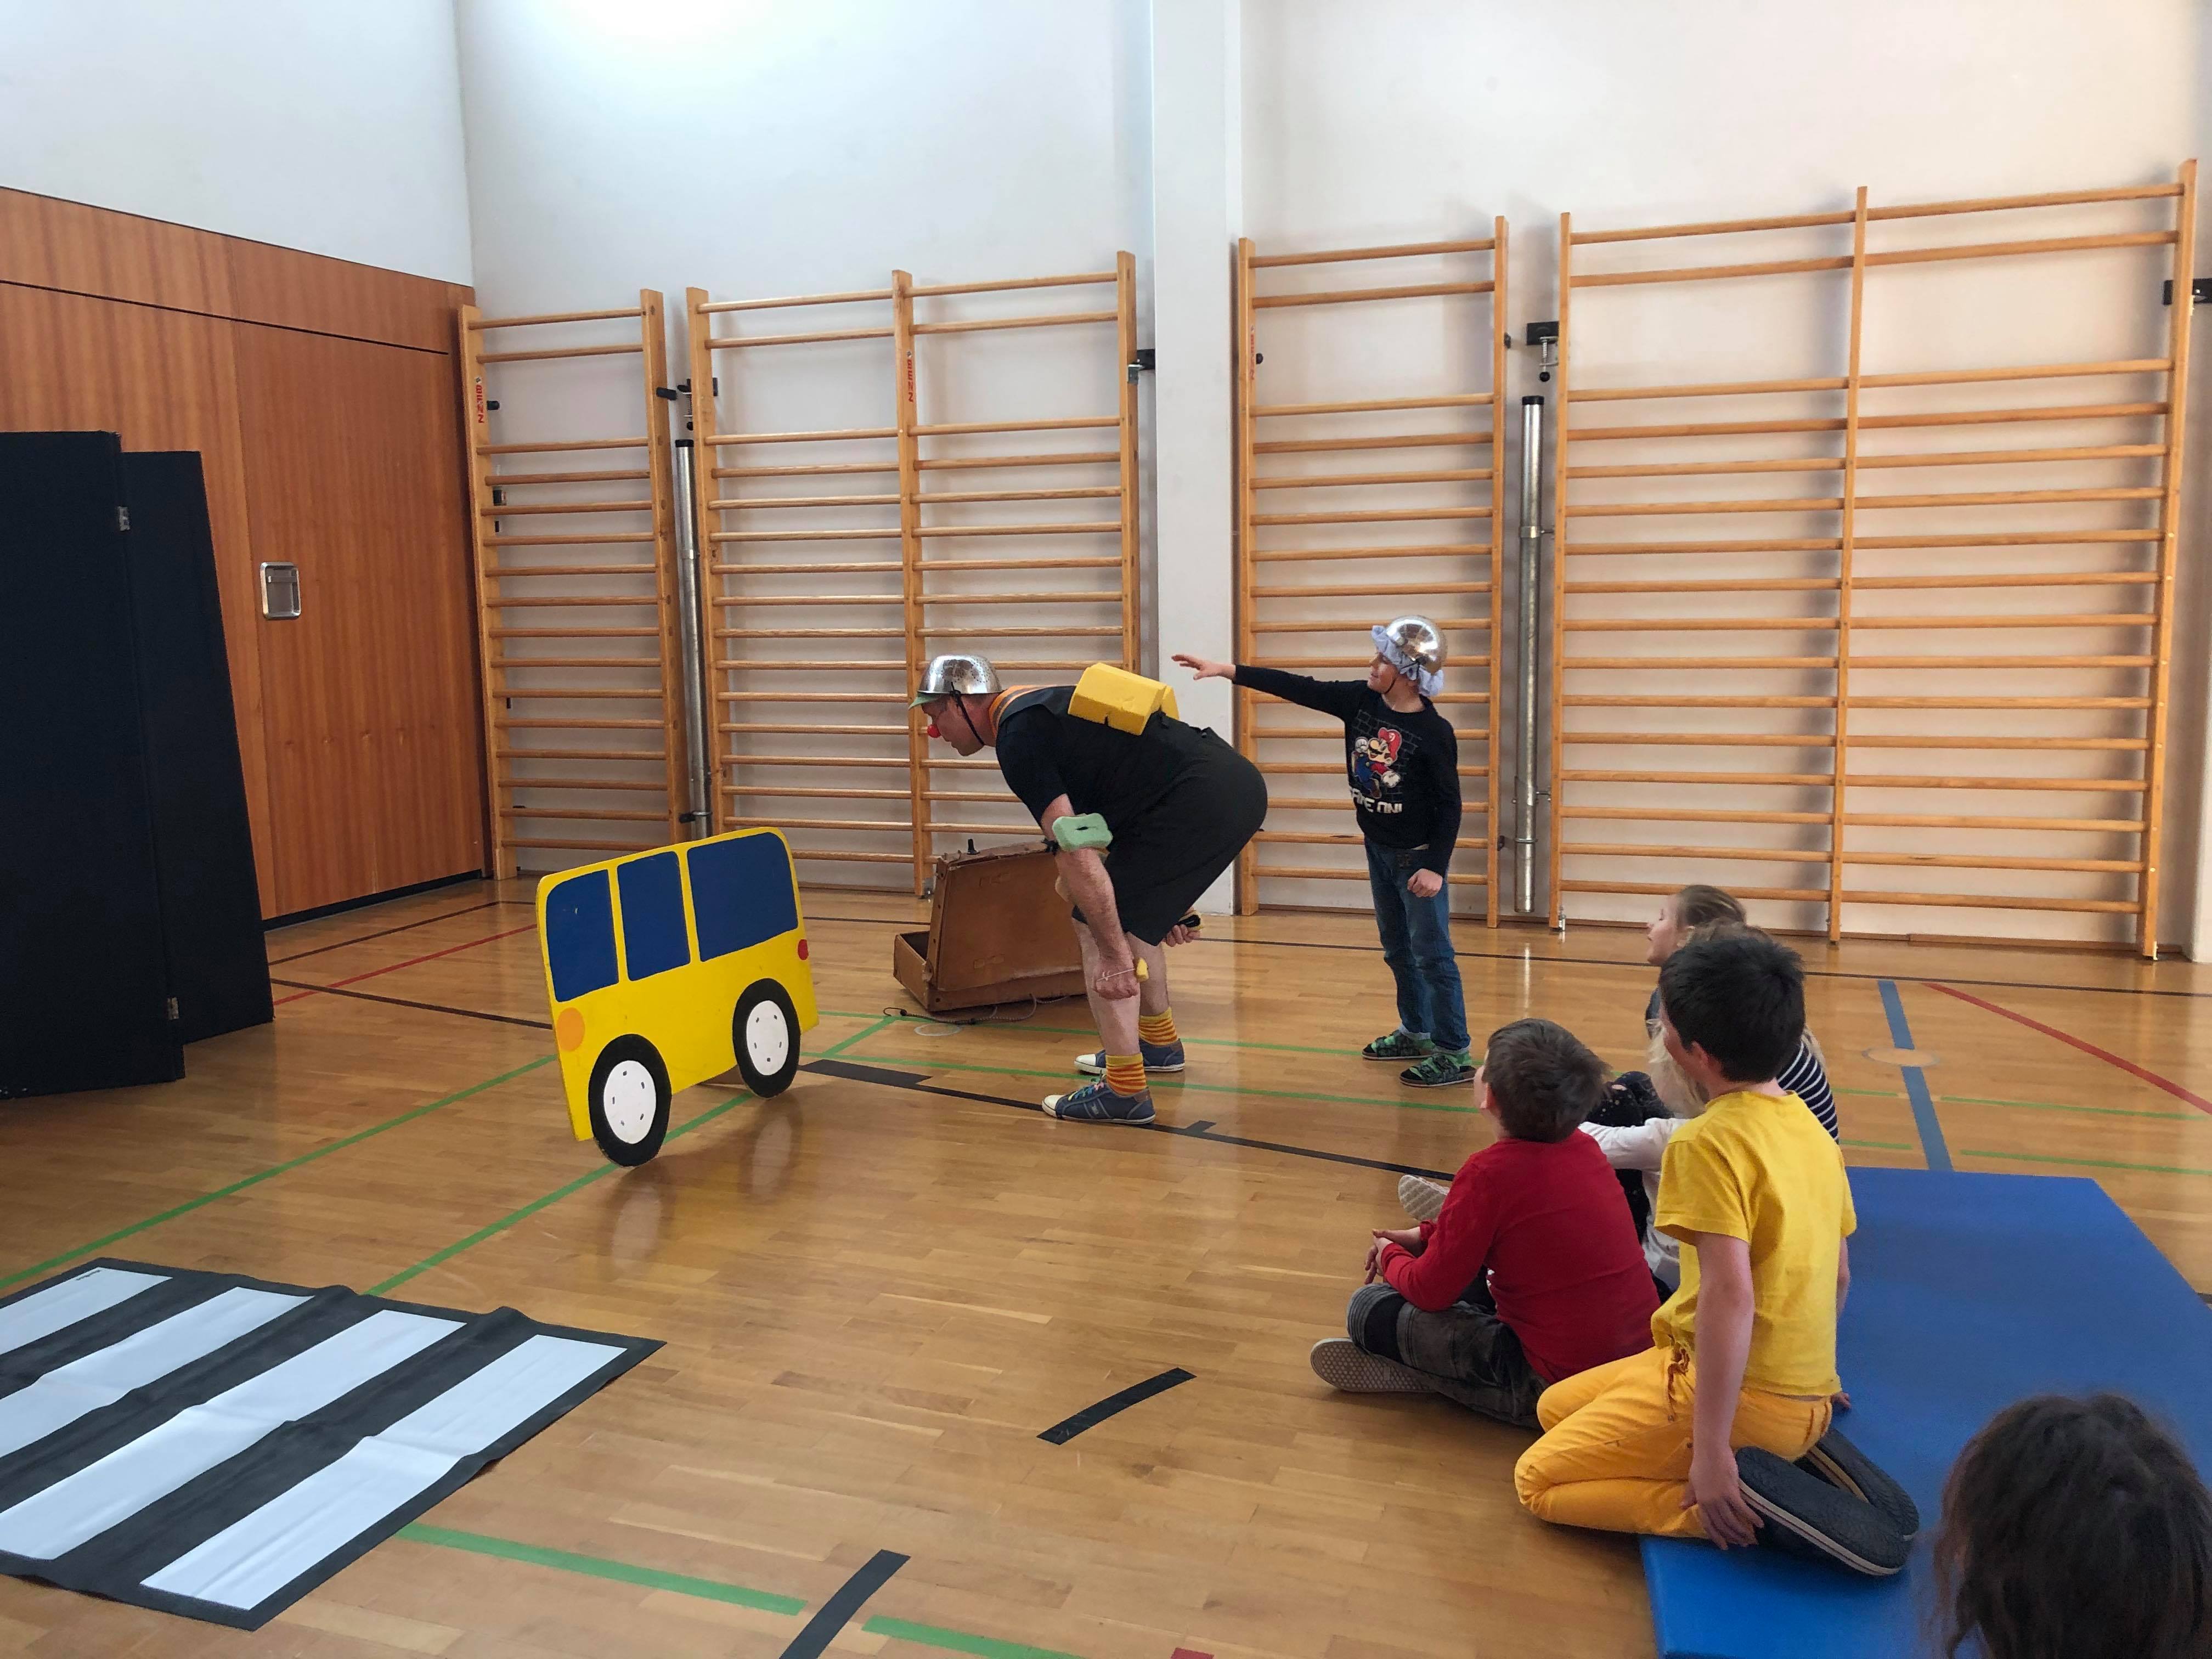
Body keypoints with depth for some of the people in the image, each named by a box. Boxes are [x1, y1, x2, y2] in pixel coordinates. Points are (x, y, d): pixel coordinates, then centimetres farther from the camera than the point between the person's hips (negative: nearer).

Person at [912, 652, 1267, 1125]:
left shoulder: (1018, 740, -9)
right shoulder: (1038, 708, 21)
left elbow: (1075, 851, -18)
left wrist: (1115, 955, -17)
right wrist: (1162, 899, 30)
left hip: (1199, 803, -10)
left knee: (1097, 929, -3)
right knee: (1124, 915, 24)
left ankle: (1125, 1091, -1)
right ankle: (1159, 1043, 37)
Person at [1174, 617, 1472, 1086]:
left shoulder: (1434, 732, -20)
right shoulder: (1361, 700, -4)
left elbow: (1449, 805, -16)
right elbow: (1296, 688, -5)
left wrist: (1436, 867, -20)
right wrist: (1226, 670, -8)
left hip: (1418, 857, -7)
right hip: (1378, 849, 7)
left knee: (1431, 954, -4)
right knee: (1398, 950, 17)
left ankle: (1454, 1054, 3)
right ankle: (1416, 1034, 32)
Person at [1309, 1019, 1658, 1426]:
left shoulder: (1489, 1172, -22)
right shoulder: (1584, 1148, 1)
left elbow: (1430, 1292, -13)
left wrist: (1391, 1258, 9)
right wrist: (1426, 1235, 17)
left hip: (1556, 1388, -8)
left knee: (1369, 1308, -4)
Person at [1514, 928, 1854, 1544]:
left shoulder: (1708, 1142, -20)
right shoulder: (1812, 1130, 6)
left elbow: (1731, 1294, -28)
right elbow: (1839, 1275, 13)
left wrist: (1711, 1449, -25)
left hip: (1740, 1396, -8)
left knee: (1537, 1480, 7)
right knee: (1556, 1406, 22)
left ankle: (1739, 1511, -9)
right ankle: (1790, 1464, 9)